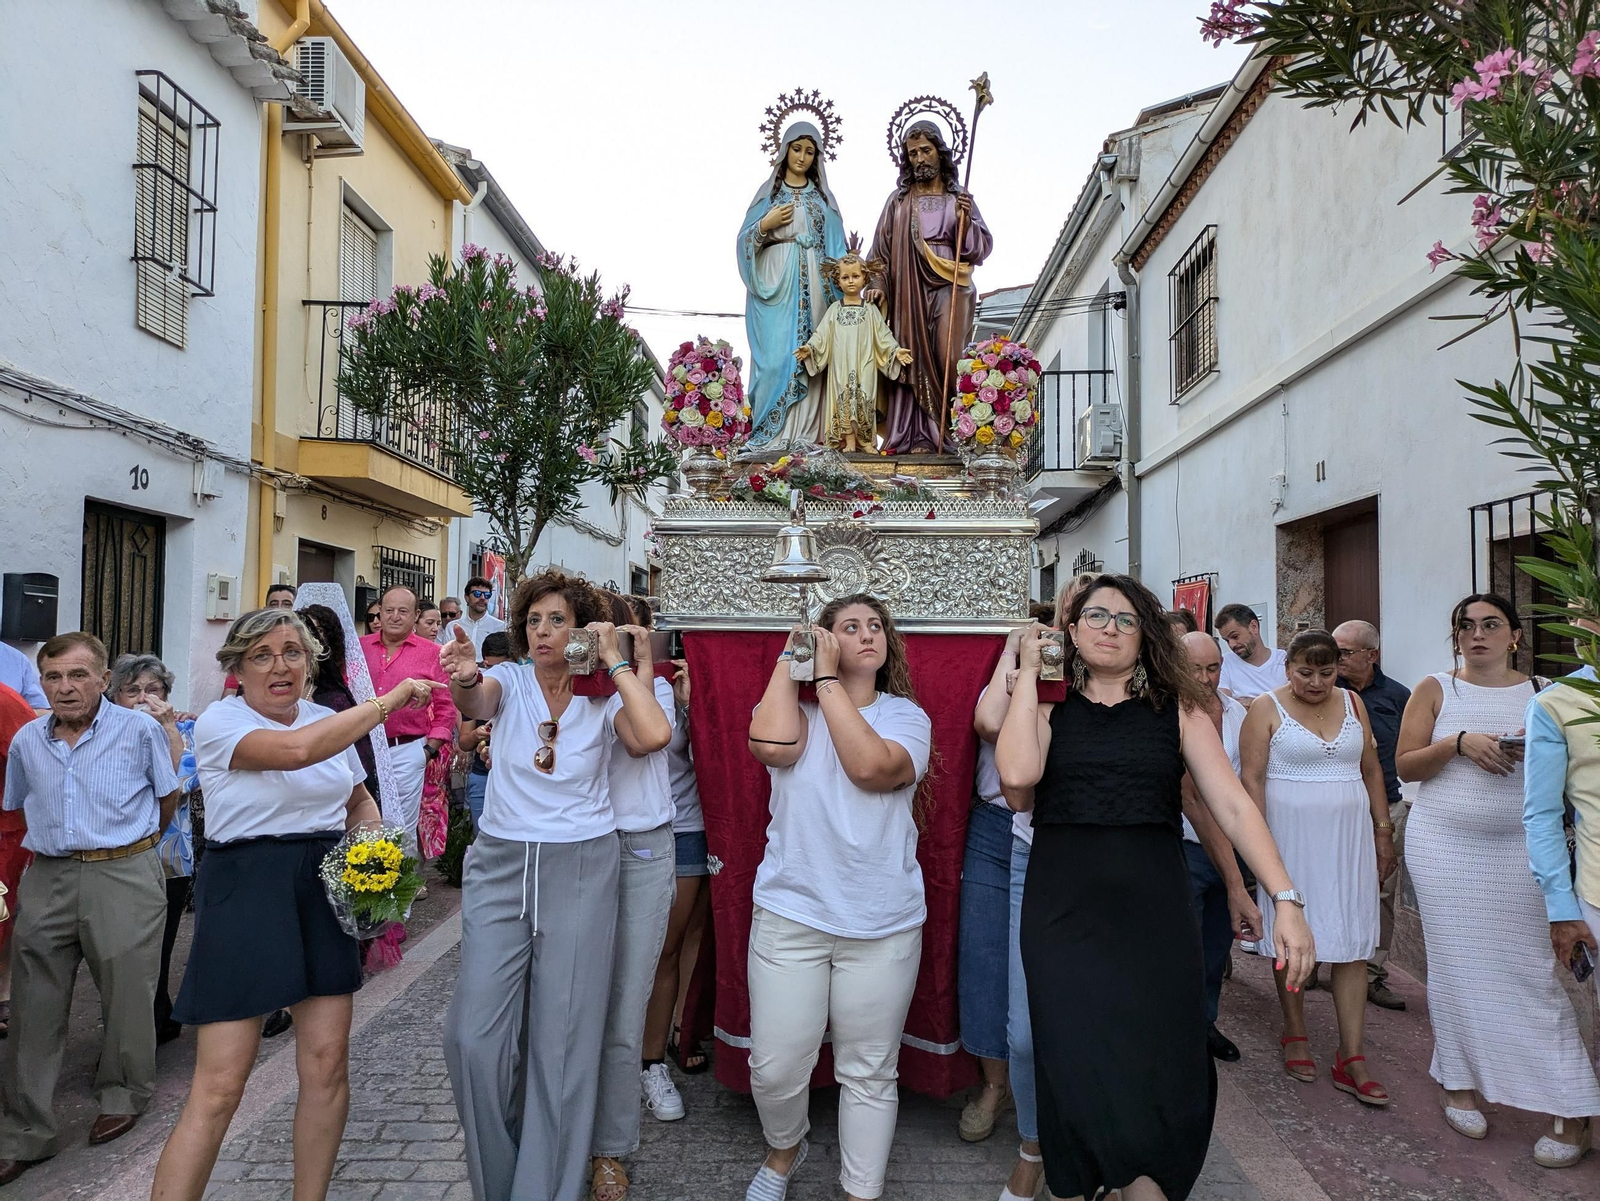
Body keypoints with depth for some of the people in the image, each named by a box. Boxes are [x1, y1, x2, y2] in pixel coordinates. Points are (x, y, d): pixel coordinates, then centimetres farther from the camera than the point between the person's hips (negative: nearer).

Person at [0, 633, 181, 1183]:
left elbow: (168, 795, 9)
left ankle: (123, 1096, 30)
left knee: (127, 997, 6)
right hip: (46, 881, 4)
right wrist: (60, 843, 16)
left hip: (125, 878, -3)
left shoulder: (140, 730, -4)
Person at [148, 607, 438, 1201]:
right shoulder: (219, 721, -8)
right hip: (245, 890, -5)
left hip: (324, 890, 5)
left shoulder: (330, 721, 8)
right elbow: (296, 749, -29)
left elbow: (360, 802, 21)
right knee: (219, 1087, -5)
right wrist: (390, 698, -25)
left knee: (327, 1063, 5)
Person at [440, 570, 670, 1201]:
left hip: (581, 867, -1)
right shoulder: (510, 680, 2)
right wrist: (464, 680, -46)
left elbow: (654, 735, -20)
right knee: (474, 1035, -1)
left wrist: (614, 660, -12)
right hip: (499, 863, 1)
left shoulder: (602, 697, 0)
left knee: (564, 1037, 4)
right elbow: (478, 703, -22)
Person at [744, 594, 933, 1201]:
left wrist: (827, 679, -12)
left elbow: (871, 765, -17)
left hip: (883, 923, 1)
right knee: (775, 1067, 4)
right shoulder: (795, 704, 5)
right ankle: (784, 1150, 36)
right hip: (791, 912, 0)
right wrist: (789, 660, -7)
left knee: (869, 1073, 10)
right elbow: (772, 744, -19)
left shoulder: (907, 715, 4)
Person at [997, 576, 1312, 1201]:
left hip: (1155, 912, 1)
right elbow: (1017, 775, -15)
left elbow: (1235, 807, 1)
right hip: (1064, 913, 0)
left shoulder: (1178, 711, 7)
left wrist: (1286, 899, -10)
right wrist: (1028, 671, -4)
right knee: (1082, 1073, -1)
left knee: (1163, 1075, 1)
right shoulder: (1048, 711, 6)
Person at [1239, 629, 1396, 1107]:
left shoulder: (1352, 703, 9)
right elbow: (1252, 777, -8)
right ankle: (1295, 1037, 22)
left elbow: (1371, 770, 14)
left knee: (1352, 941, 2)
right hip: (1291, 834, -3)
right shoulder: (1267, 708, -5)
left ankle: (1351, 1059, 7)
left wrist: (1383, 831, 10)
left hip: (1348, 834, 4)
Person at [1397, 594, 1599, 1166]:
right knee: (1457, 966, 4)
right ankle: (1461, 1083, 19)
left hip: (1520, 849, 0)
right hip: (1445, 845, 0)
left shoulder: (1543, 693, 7)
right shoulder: (1435, 690, 4)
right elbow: (1406, 764, 0)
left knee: (1531, 969, -2)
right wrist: (1459, 742, -15)